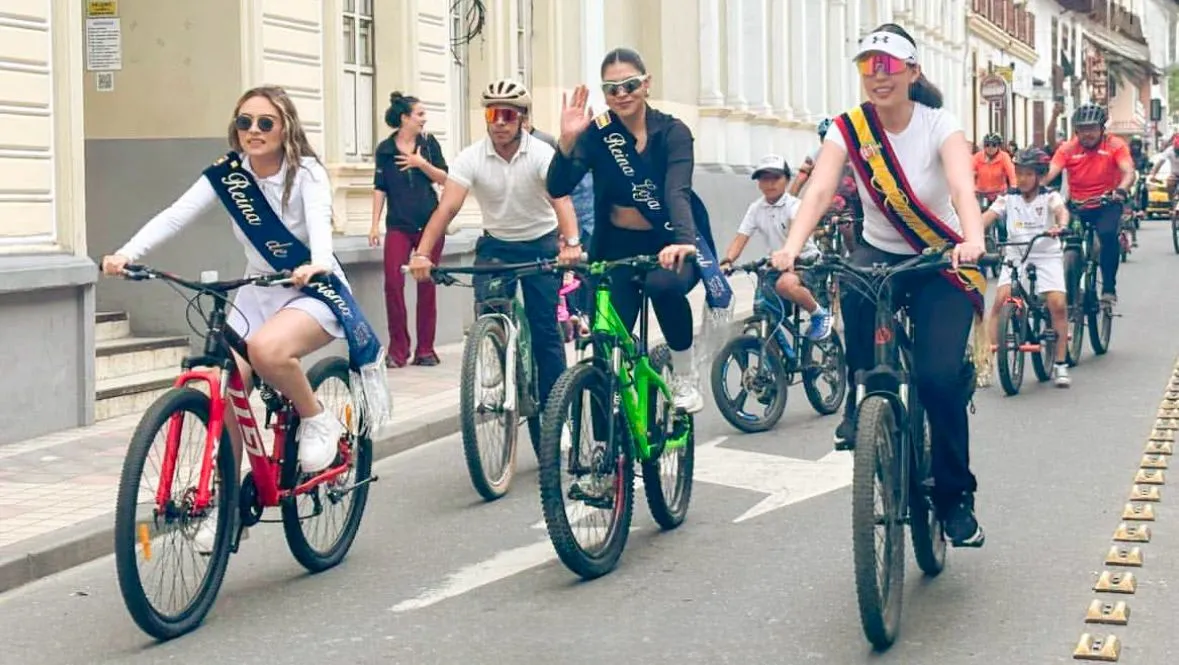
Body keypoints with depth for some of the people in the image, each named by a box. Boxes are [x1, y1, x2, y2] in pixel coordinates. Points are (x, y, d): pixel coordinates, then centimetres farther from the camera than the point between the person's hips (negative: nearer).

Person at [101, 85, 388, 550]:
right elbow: (176, 215, -18)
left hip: (313, 290, -5)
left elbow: (319, 221, -34)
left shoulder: (306, 173, -15)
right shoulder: (228, 173, -5)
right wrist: (127, 253, -35)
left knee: (267, 349, -36)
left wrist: (318, 263, -57)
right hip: (257, 293, 5)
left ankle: (317, 420, -8)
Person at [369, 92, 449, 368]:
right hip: (398, 225, -1)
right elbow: (380, 188, 5)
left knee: (427, 284, 3)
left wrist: (422, 163, -13)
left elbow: (444, 178, 3)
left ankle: (425, 349, 10)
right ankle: (397, 350, -2)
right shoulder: (385, 148, 3)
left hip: (429, 223, 1)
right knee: (393, 283, -10)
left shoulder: (429, 143, 4)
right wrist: (375, 224, 0)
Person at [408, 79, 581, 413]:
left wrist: (571, 242, -52)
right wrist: (422, 253, -39)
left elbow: (560, 198, -33)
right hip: (495, 244, 2)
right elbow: (447, 207, -25)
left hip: (540, 244, -1)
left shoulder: (541, 154, -18)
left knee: (545, 329, -4)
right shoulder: (471, 158, -15)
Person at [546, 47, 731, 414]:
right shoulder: (597, 133, -7)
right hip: (619, 244, 3)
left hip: (669, 242, -3)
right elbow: (558, 188, -18)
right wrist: (567, 141, -36)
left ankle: (685, 374, -11)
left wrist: (684, 241, -47)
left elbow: (678, 191, -28)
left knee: (664, 283, -34)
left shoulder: (672, 132, -12)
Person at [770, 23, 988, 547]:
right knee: (854, 292, -36)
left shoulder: (940, 126, -14)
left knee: (939, 377, -18)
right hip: (879, 253, 2)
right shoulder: (849, 129, -9)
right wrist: (791, 247, -42)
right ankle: (862, 397, -11)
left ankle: (956, 498, 2)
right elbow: (819, 189, -24)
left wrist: (972, 239, -52)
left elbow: (962, 186, -32)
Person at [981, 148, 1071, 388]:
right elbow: (988, 216, -9)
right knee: (1001, 299, -19)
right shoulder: (1008, 198, 4)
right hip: (1015, 254, 1)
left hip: (1047, 254, -1)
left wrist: (1060, 226, -44)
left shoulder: (1049, 196, 0)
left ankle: (1061, 365, -2)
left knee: (1058, 304, -16)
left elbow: (1061, 210, -20)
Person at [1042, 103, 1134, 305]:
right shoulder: (1068, 148, -5)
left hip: (1107, 204, -2)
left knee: (1108, 235, -30)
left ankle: (1109, 288, -17)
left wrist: (1121, 190, -41)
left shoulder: (1115, 145, -7)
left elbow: (1128, 171, -20)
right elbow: (1050, 172, -16)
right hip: (1076, 206, 2)